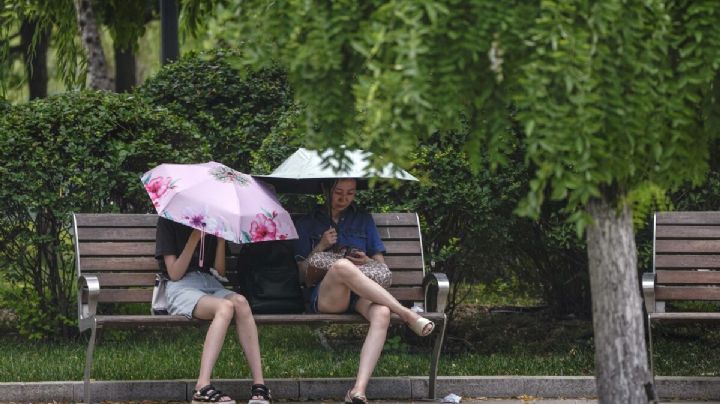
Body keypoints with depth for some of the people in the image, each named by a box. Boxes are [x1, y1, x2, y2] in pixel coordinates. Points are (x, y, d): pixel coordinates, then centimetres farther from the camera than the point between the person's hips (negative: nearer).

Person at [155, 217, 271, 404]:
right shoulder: (168, 221, 3)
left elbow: (220, 270, 10)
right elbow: (174, 274, -6)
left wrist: (221, 238, -2)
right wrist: (194, 238, -12)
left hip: (210, 283, 4)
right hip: (182, 288, -4)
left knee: (240, 302, -31)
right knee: (225, 307, -35)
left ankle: (259, 386, -38)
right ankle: (202, 388, -43)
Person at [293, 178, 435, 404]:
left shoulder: (363, 220, 26)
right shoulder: (308, 224, 19)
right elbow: (302, 273, 13)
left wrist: (367, 261, -1)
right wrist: (321, 247, -3)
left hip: (360, 294, 2)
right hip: (324, 297, -2)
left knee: (381, 313, -37)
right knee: (342, 266, -40)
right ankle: (407, 315, -34)